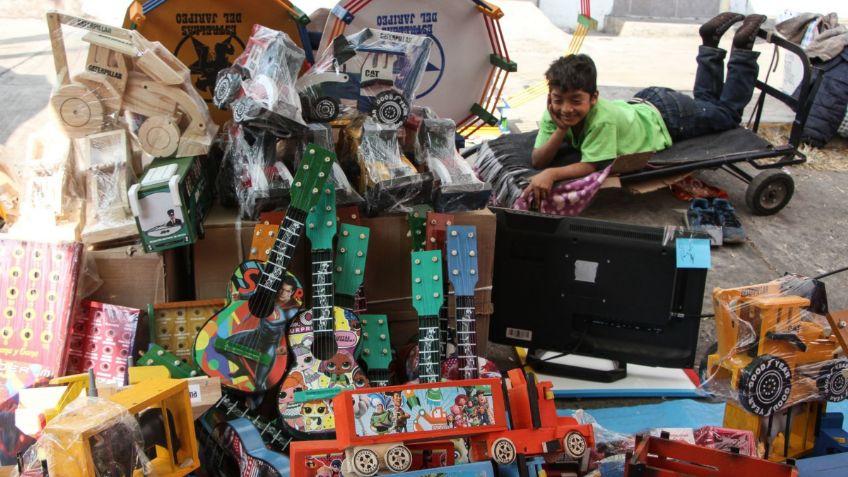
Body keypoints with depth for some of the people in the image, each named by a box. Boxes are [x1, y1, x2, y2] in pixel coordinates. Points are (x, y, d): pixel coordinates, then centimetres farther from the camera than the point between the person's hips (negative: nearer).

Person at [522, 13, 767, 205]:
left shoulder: (602, 117, -44)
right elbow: (538, 161, -30)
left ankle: (742, 47, 26)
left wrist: (551, 173, -56)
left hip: (667, 114, -5)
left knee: (728, 112, 21)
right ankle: (711, 44, 36)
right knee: (705, 100, 32)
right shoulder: (555, 112, -27)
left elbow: (592, 165, -41)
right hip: (642, 104, 5)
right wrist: (561, 130, -45)